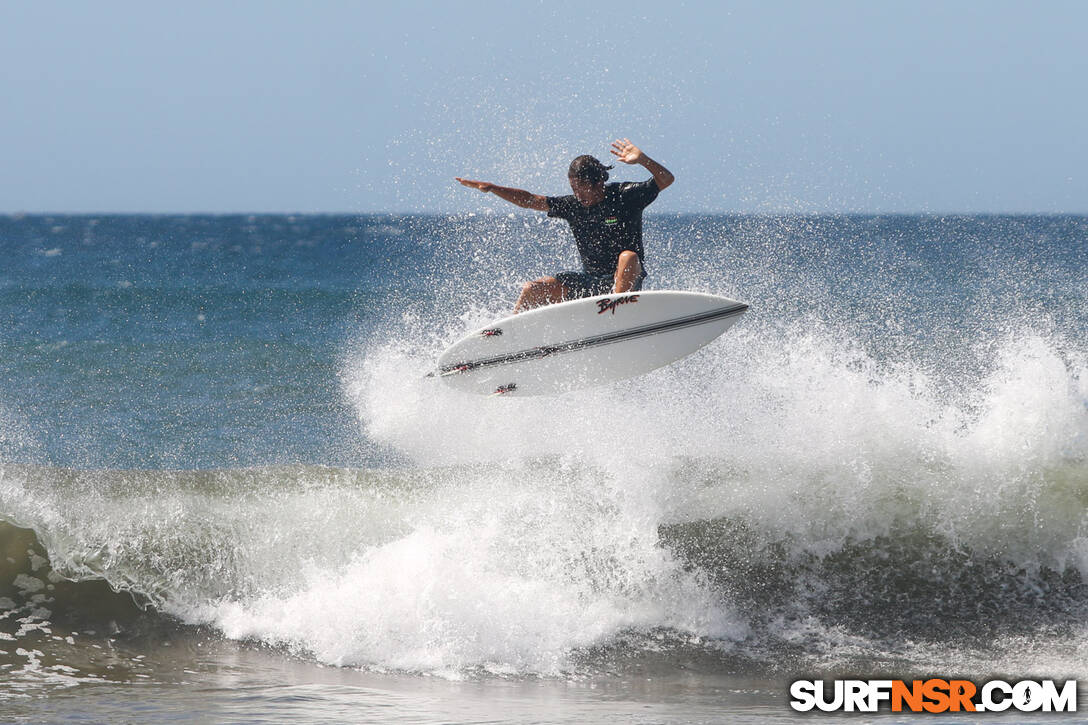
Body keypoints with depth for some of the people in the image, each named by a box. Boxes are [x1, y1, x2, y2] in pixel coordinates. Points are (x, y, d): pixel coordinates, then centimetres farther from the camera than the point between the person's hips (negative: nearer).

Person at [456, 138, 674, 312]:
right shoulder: (573, 205, 4)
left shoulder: (625, 196, -9)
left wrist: (642, 160, -33)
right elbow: (529, 200, 9)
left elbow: (666, 180, -16)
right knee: (532, 290, -5)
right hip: (589, 281, 5)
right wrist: (492, 188, 0)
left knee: (628, 257, -38)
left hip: (625, 282, -5)